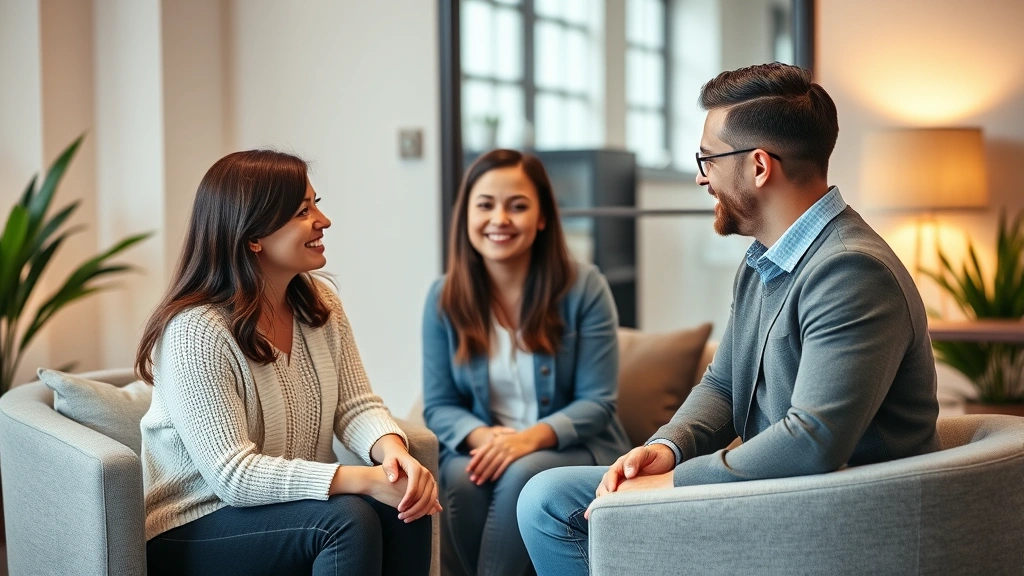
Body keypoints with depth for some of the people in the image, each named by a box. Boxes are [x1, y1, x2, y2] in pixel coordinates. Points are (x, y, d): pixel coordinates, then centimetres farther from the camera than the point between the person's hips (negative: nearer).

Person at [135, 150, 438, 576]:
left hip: (294, 505, 6)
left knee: (407, 504, -21)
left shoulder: (320, 305, 3)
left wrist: (392, 450, -24)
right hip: (194, 529, -6)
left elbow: (356, 405, 0)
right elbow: (234, 475, -26)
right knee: (348, 517, -30)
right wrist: (363, 479, -32)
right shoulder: (196, 331, -21)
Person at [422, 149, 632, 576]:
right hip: (483, 446, 2)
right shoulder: (445, 298, 1)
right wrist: (481, 436, -21)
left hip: (573, 449, -2)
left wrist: (531, 437, -26)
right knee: (462, 476, -31)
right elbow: (438, 406, 2)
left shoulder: (583, 287, -7)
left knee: (522, 474, -33)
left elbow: (597, 402, -8)